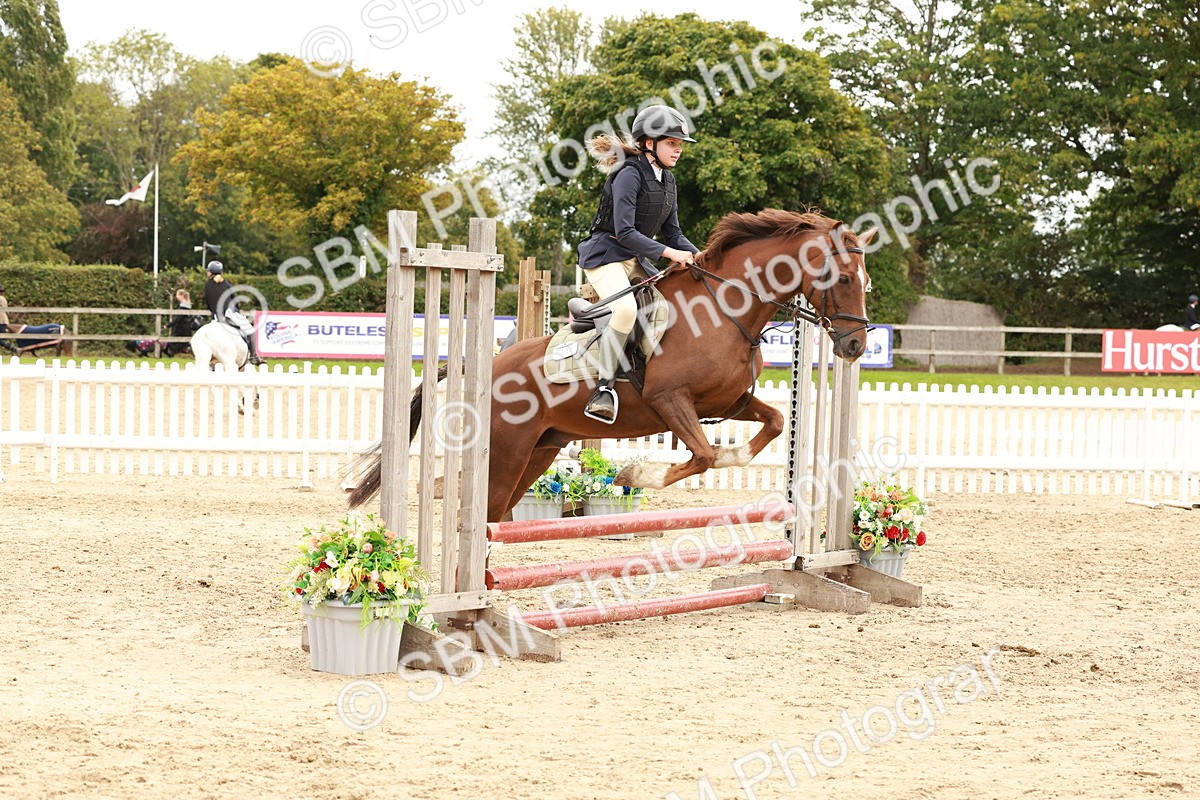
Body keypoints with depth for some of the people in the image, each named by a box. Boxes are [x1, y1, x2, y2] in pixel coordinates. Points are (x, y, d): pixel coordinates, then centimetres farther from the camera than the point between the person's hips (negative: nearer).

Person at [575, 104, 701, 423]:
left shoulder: (667, 180, 12)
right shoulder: (629, 175, -15)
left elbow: (672, 233, 14)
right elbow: (625, 231, -23)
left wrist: (697, 255, -4)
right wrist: (668, 253, -27)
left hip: (637, 260, 9)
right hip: (606, 255, -9)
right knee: (625, 308, -34)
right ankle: (604, 388, -29)